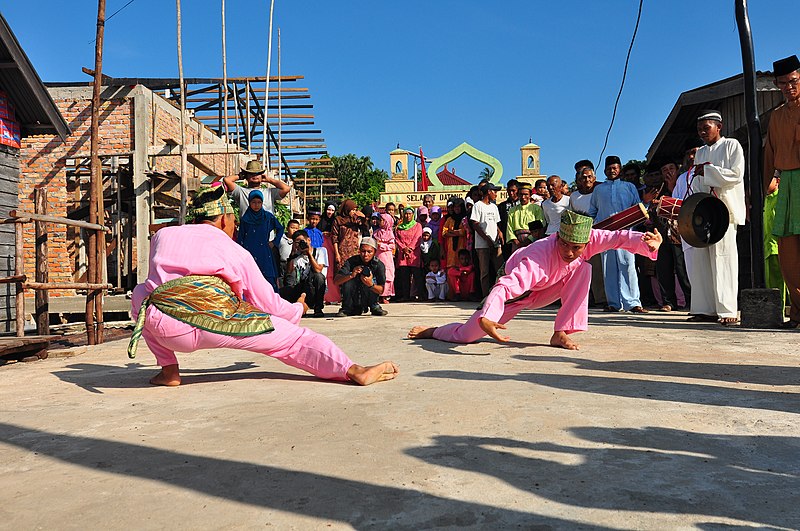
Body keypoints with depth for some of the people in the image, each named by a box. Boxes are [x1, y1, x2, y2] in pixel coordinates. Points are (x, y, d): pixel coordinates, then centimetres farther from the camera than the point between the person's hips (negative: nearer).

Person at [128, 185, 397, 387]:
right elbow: (269, 303, 23)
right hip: (219, 323, -2)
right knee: (293, 338, 10)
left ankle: (169, 370, 25)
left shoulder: (161, 235, 27)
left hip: (166, 327, 3)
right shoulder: (236, 251, 19)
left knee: (141, 293, 35)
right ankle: (354, 371, -6)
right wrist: (298, 309, 43)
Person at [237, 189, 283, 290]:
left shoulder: (268, 216, 6)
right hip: (249, 254, 0)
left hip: (264, 255, 0)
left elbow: (280, 229, 19)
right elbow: (241, 240, 10)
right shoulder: (245, 219, 6)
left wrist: (274, 242, 11)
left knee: (269, 280, -8)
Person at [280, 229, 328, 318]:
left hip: (316, 289, -2)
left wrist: (309, 253, -16)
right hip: (302, 289, 2)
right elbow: (289, 272, -2)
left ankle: (318, 309, -23)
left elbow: (318, 270, -16)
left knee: (318, 276, -36)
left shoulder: (321, 250, 0)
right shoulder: (298, 255, 12)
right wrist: (292, 253, -5)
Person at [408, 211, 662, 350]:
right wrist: (486, 318, -65)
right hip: (515, 291, -5)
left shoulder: (588, 240, -23)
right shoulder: (537, 259, -41)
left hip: (541, 292, 5)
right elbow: (504, 287, -49)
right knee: (467, 335, -9)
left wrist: (645, 241, -51)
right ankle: (431, 331, 25)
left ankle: (560, 334, -15)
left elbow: (616, 238, -29)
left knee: (584, 270, -20)